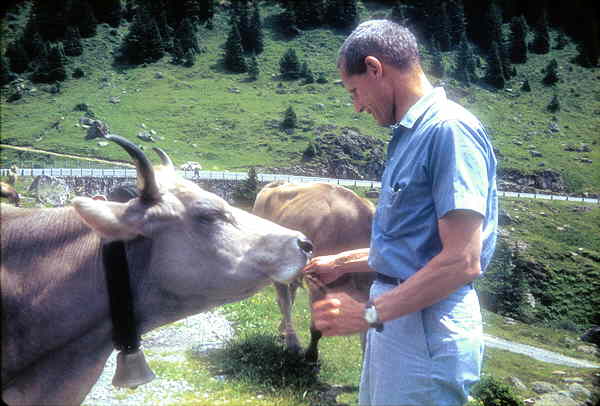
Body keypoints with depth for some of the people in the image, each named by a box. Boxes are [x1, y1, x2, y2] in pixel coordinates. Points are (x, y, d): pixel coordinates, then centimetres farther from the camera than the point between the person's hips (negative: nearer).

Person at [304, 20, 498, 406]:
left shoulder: (449, 129, -17)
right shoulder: (411, 134, 11)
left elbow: (462, 261, -22)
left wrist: (369, 313, -19)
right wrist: (341, 263, 25)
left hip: (427, 332, -9)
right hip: (394, 318, 9)